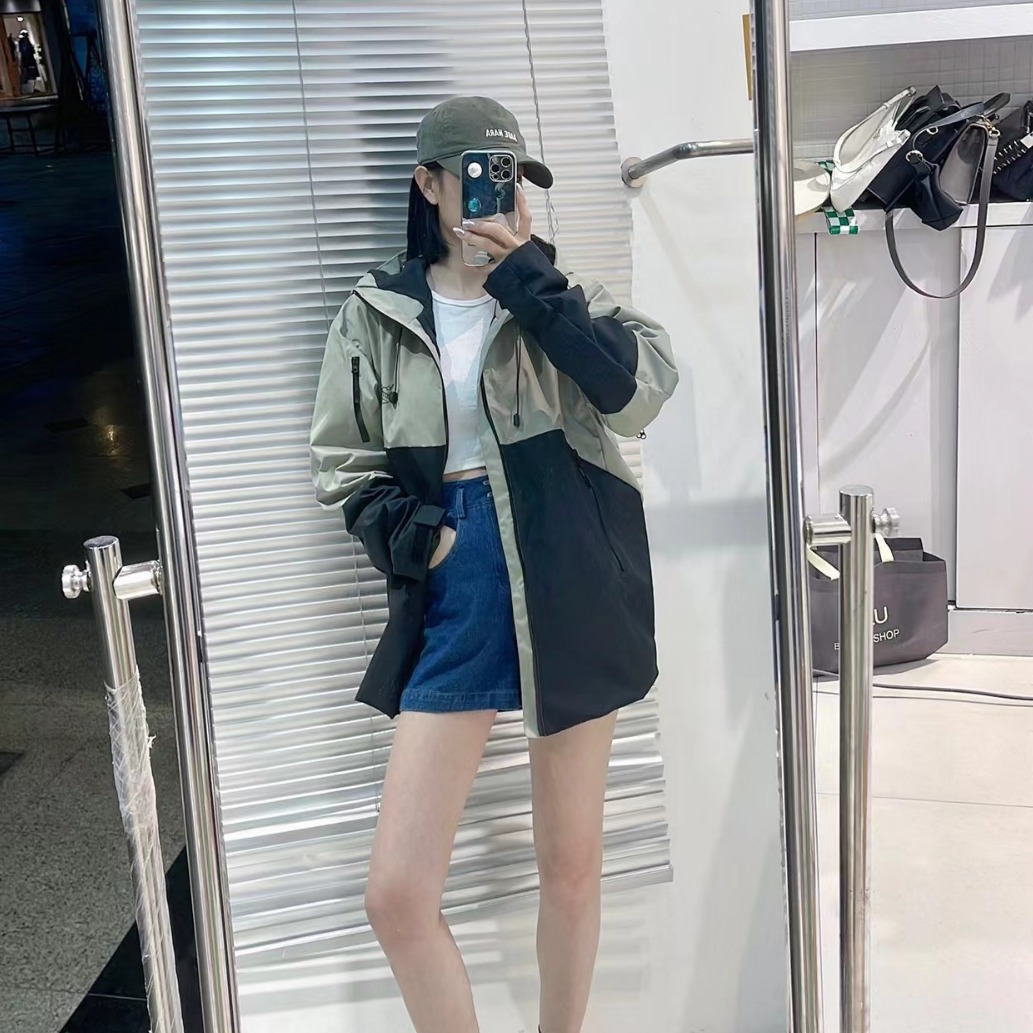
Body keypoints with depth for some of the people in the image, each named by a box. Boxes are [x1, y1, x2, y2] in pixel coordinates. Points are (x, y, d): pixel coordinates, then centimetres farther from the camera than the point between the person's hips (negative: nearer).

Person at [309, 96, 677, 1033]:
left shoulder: (559, 293, 2)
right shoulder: (377, 314, 3)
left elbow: (645, 391, -15)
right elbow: (341, 462, 9)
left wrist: (530, 279, -16)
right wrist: (397, 529, -10)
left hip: (573, 608, 0)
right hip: (452, 611, 0)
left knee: (572, 865, 14)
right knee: (396, 895, -3)